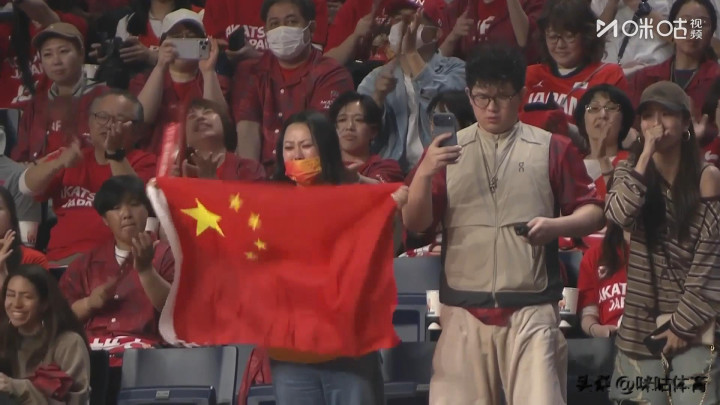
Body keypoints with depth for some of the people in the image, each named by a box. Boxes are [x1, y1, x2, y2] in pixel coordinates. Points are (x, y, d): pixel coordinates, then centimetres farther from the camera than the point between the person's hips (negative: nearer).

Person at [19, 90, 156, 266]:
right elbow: (26, 186, 6)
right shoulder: (72, 157, 22)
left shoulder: (143, 162, 12)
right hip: (61, 259, 3)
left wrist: (114, 153, -15)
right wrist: (60, 163, -12)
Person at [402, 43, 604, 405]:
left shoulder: (553, 150, 9)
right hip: (463, 312, 2)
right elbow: (414, 223, 4)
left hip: (532, 311, -2)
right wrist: (424, 173, -14)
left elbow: (592, 212, 8)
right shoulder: (446, 151, 13)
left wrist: (555, 225, -13)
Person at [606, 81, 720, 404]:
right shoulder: (630, 171, 10)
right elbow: (618, 214, -13)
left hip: (692, 326, -3)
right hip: (640, 322, 3)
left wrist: (684, 323, -9)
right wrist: (646, 156, -13)